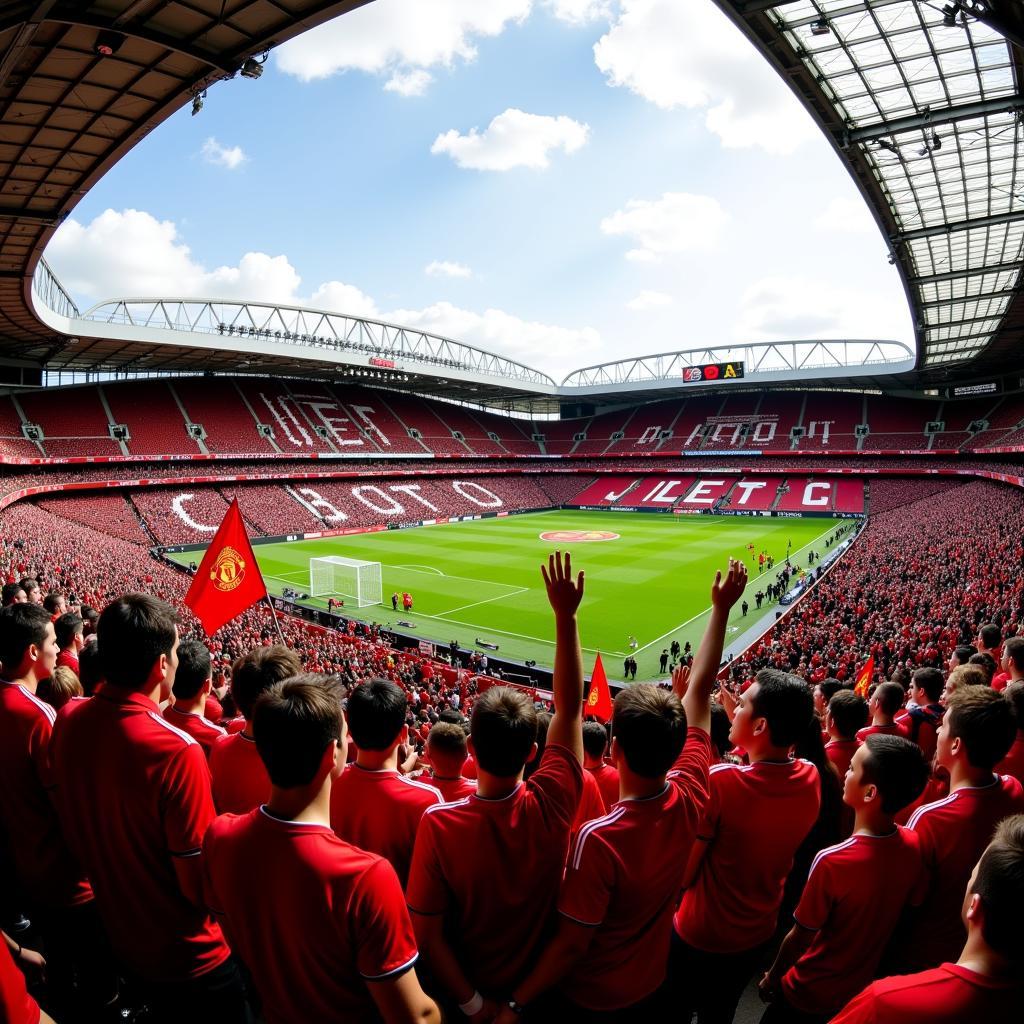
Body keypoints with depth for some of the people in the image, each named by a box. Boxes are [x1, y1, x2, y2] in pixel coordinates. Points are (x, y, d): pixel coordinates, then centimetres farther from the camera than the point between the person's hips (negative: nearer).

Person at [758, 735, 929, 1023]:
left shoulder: (831, 862, -35)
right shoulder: (914, 846, -17)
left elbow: (799, 937, -21)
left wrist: (771, 978, -3)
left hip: (810, 995, -5)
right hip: (862, 986, 5)